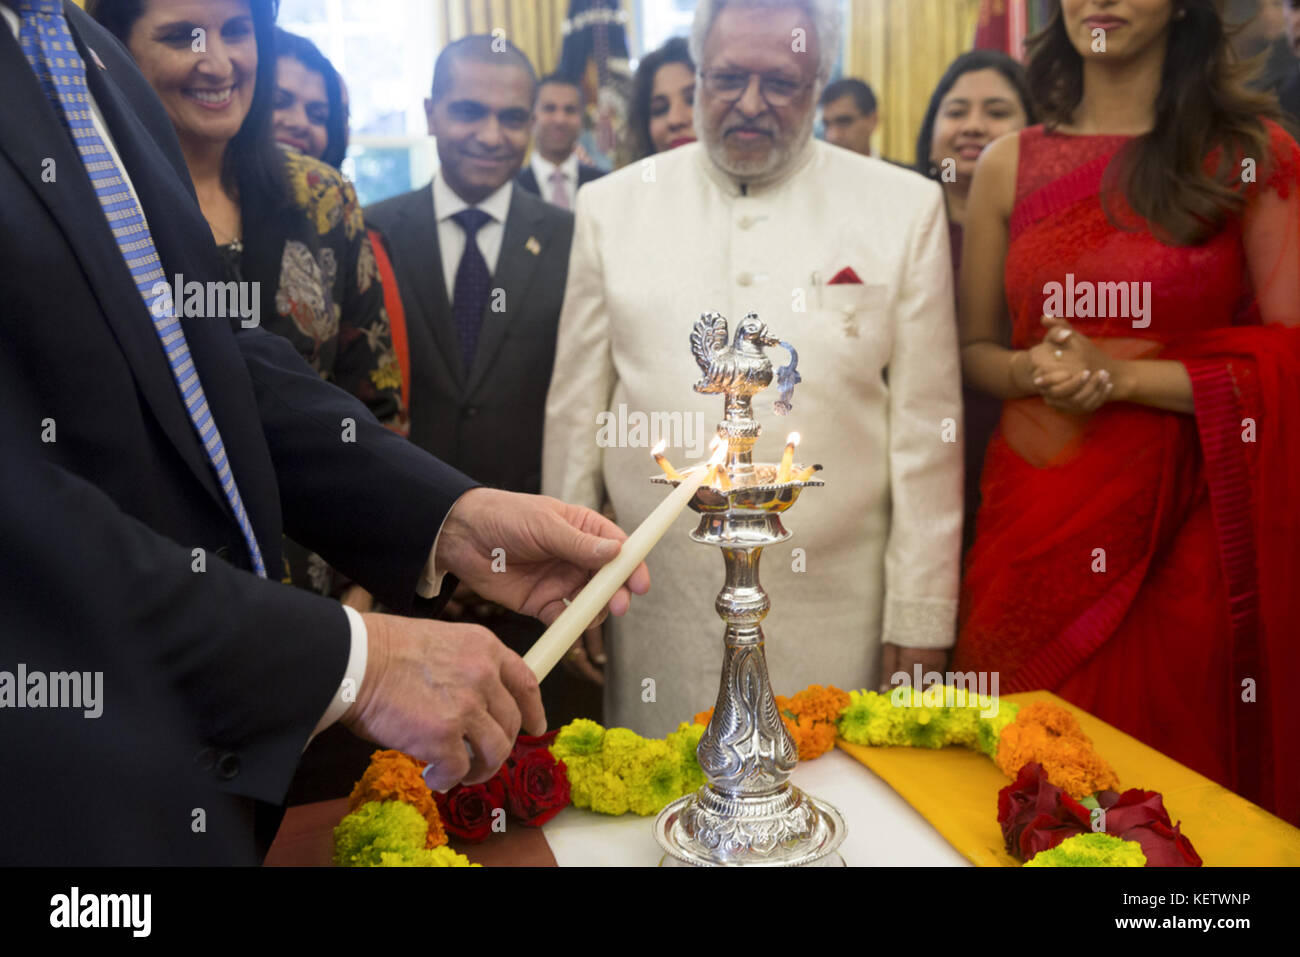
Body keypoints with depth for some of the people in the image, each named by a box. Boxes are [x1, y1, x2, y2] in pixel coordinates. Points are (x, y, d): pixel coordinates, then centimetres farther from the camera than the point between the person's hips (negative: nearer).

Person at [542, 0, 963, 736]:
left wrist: (920, 615, -2)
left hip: (835, 620, -1)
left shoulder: (906, 208, 2)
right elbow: (576, 413, 7)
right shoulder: (613, 207, 6)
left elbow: (926, 427, 0)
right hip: (659, 614, 1)